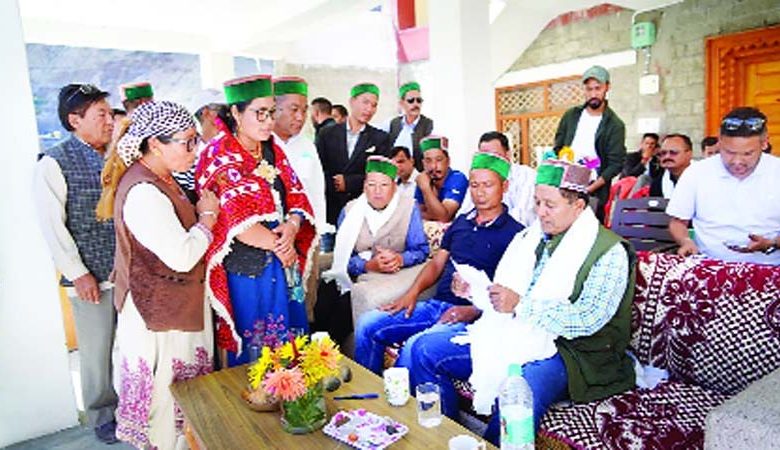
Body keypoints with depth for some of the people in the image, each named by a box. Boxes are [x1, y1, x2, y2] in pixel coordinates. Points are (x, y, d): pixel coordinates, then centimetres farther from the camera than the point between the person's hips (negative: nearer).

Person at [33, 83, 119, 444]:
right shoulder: (54, 164, -7)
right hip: (91, 277, -4)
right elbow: (52, 226, -8)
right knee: (97, 350, 10)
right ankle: (102, 416, 32)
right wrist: (78, 274, -9)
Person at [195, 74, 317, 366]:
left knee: (288, 346, 15)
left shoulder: (272, 152, 9)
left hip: (282, 266, 6)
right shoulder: (220, 157, -11)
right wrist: (278, 245, -13)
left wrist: (292, 227, -13)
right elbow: (239, 221, -21)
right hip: (244, 270, -6)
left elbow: (297, 199, 7)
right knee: (252, 350, 8)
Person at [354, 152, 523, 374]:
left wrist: (474, 311, -19)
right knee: (367, 324, -6)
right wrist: (412, 292, 3)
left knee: (414, 346, -32)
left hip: (469, 315, -6)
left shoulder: (513, 233, -1)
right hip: (435, 305, 7)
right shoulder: (461, 222, 19)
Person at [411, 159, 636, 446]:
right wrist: (474, 290, -3)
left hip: (563, 348, -7)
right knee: (425, 350, -2)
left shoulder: (609, 252, -7)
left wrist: (521, 304, -24)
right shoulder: (527, 237, 14)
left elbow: (588, 319, -18)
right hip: (508, 334, 7)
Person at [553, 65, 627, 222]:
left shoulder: (615, 125, -1)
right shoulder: (570, 116, 10)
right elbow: (557, 150, 13)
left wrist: (590, 189, -15)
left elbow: (616, 164, -5)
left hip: (594, 194, -3)